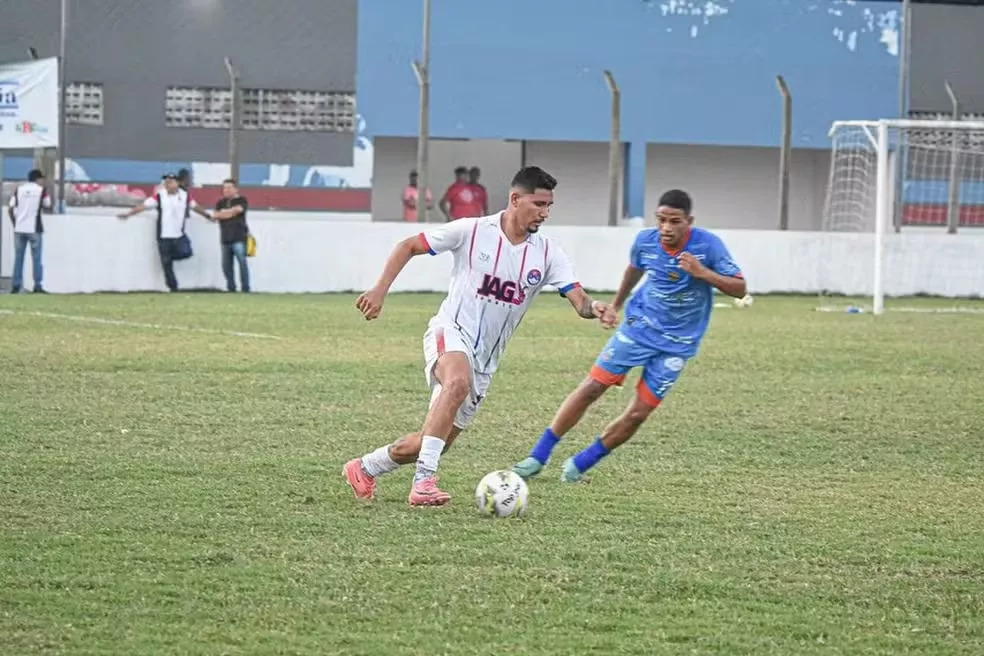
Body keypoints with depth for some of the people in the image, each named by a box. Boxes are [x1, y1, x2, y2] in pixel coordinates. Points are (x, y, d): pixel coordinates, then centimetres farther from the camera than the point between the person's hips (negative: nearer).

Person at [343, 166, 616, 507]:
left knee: (435, 441, 9)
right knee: (459, 381, -40)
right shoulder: (472, 231, -7)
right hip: (450, 333, -5)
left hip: (484, 359, 5)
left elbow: (579, 300, -7)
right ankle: (423, 481, -42)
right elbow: (408, 247, 1)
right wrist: (379, 291, -9)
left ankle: (363, 469, 34)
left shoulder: (546, 253, 1)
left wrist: (593, 307, -30)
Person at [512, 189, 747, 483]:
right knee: (591, 388, -5)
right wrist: (615, 305, 27)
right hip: (638, 327, 2)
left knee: (638, 414, -4)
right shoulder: (645, 241, -10)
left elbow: (739, 289, -16)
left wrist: (703, 273, -31)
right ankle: (538, 457, 5)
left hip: (677, 344, -2)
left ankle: (579, 465, 14)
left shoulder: (708, 244, -19)